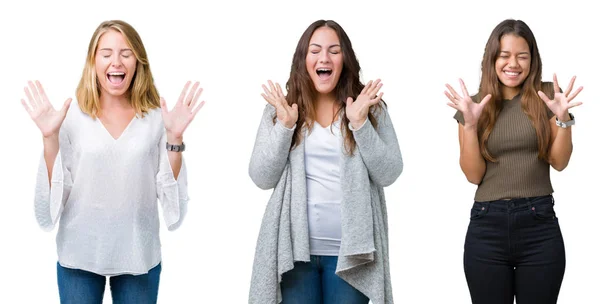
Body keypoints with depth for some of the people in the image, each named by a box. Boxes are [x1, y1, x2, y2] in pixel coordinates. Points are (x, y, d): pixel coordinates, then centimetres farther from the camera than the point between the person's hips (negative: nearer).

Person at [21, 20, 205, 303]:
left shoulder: (156, 118, -2)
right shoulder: (72, 118, -4)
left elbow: (170, 192, -3)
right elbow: (55, 193, -5)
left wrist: (174, 137, -13)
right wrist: (50, 137, -15)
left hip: (139, 255, 1)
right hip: (79, 255, -1)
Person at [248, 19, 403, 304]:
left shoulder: (371, 108, 2)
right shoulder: (279, 110, 3)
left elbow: (389, 174, -4)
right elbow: (262, 179, -2)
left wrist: (361, 124, -15)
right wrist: (285, 126, -13)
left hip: (350, 249, 0)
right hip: (295, 248, 0)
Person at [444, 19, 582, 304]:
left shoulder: (546, 96, 4)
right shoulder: (475, 105, 6)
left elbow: (559, 162, 2)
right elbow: (474, 175, 0)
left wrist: (563, 119, -13)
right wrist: (470, 125, -11)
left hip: (539, 225, -1)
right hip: (487, 227, 1)